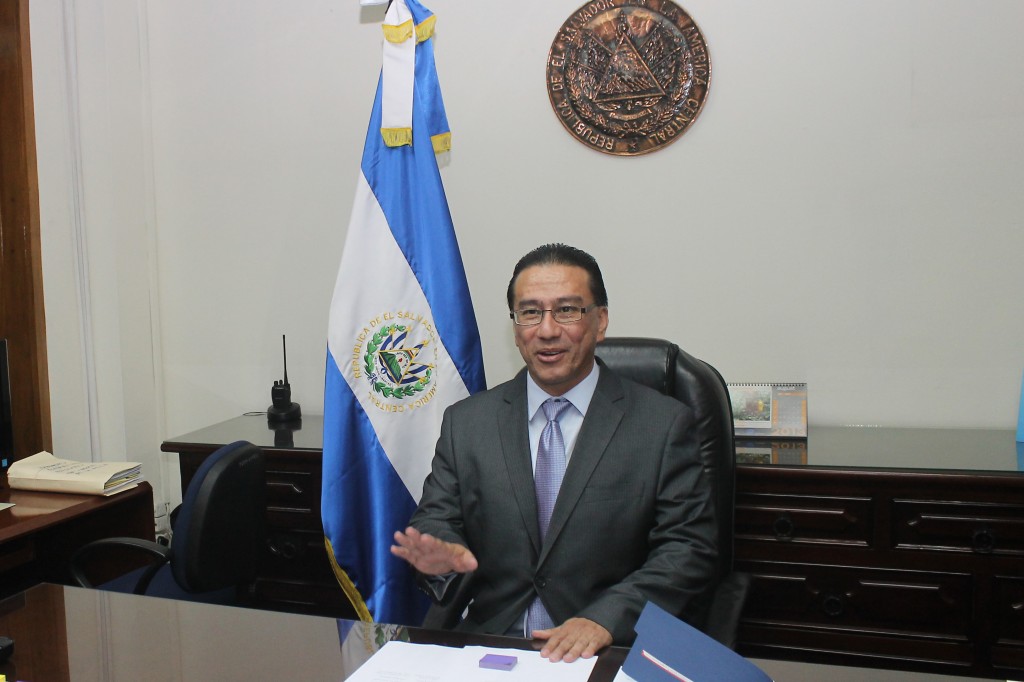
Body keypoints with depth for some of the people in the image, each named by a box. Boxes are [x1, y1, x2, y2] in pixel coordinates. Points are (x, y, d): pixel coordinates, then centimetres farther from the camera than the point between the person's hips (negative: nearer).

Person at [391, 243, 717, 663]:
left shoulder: (665, 425, -1)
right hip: (489, 647, 1)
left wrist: (605, 617, -18)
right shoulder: (465, 423, 7)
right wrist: (439, 553, -16)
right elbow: (436, 518, 8)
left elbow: (689, 549, -4)